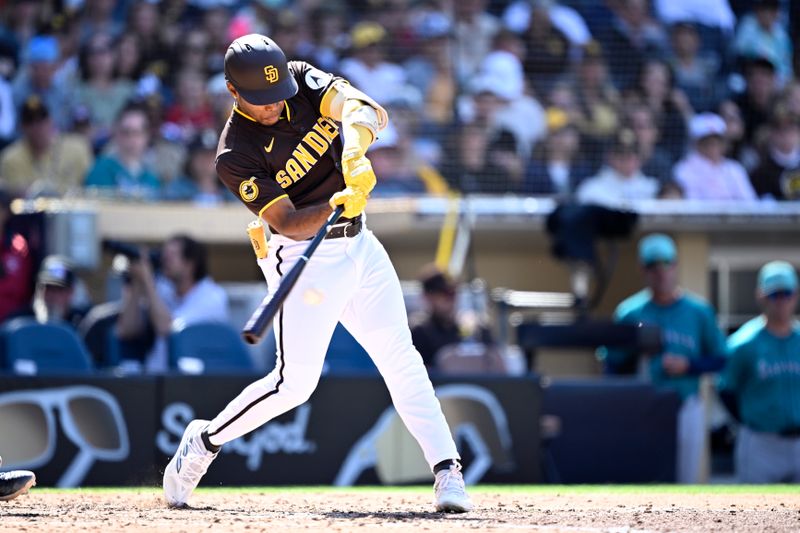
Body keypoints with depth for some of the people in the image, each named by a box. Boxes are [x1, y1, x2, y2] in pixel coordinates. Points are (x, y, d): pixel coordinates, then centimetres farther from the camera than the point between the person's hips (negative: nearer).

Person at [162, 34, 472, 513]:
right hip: (306, 258, -5)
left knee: (401, 360, 1)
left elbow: (368, 111, -19)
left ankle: (447, 470, 2)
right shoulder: (235, 157, -16)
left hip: (360, 245, 5)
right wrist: (333, 207, -39)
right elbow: (287, 222, -21)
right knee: (296, 382, -9)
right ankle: (204, 442, 10)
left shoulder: (304, 81, -4)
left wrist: (354, 147, -40)